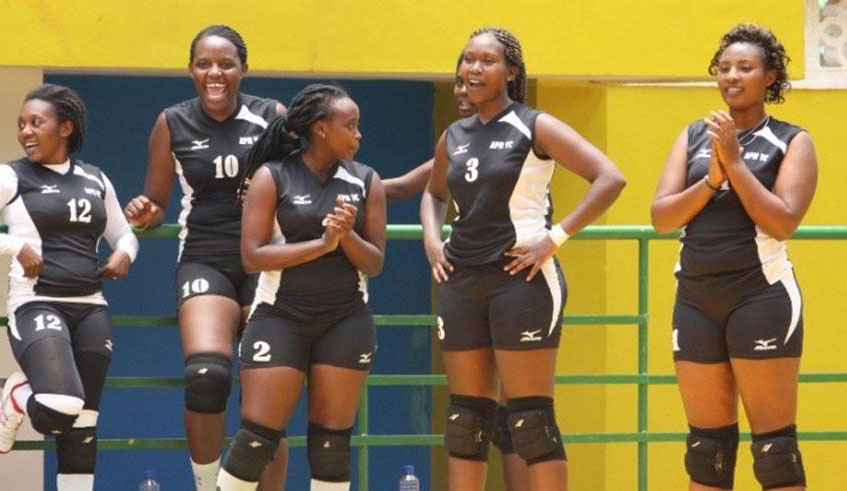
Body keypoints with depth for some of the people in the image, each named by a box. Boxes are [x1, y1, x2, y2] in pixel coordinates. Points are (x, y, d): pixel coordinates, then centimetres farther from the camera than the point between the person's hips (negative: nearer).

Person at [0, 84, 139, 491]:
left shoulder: (96, 180, 13)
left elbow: (123, 233, 25)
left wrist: (124, 254, 4)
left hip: (90, 309, 5)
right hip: (37, 305, -5)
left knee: (82, 426, 6)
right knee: (60, 407, -26)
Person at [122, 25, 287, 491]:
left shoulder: (272, 117, 1)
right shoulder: (172, 124, 3)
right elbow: (156, 204, 10)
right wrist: (145, 214, -12)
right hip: (205, 262, -1)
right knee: (206, 374, -25)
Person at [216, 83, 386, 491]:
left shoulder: (365, 181, 6)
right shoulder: (272, 177, -3)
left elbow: (374, 263, 5)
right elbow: (253, 255, -11)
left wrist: (347, 235, -15)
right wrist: (322, 244, -18)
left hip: (346, 320, 3)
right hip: (281, 316, -3)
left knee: (332, 440, 3)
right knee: (257, 437, -7)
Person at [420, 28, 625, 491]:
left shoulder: (535, 128, -5)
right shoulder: (454, 136, 13)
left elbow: (609, 179, -12)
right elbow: (434, 193, 32)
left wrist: (555, 237, -16)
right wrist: (431, 239, 12)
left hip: (520, 277, -6)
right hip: (461, 280, 6)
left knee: (530, 418, -7)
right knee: (464, 417, 8)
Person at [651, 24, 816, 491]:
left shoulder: (792, 141, 0)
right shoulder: (693, 137, 12)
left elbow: (783, 221, -14)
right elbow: (661, 217, 3)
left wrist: (735, 163, -14)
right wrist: (711, 179, -11)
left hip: (761, 294, -5)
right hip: (696, 297, 5)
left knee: (774, 441, -5)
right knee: (707, 442, 9)